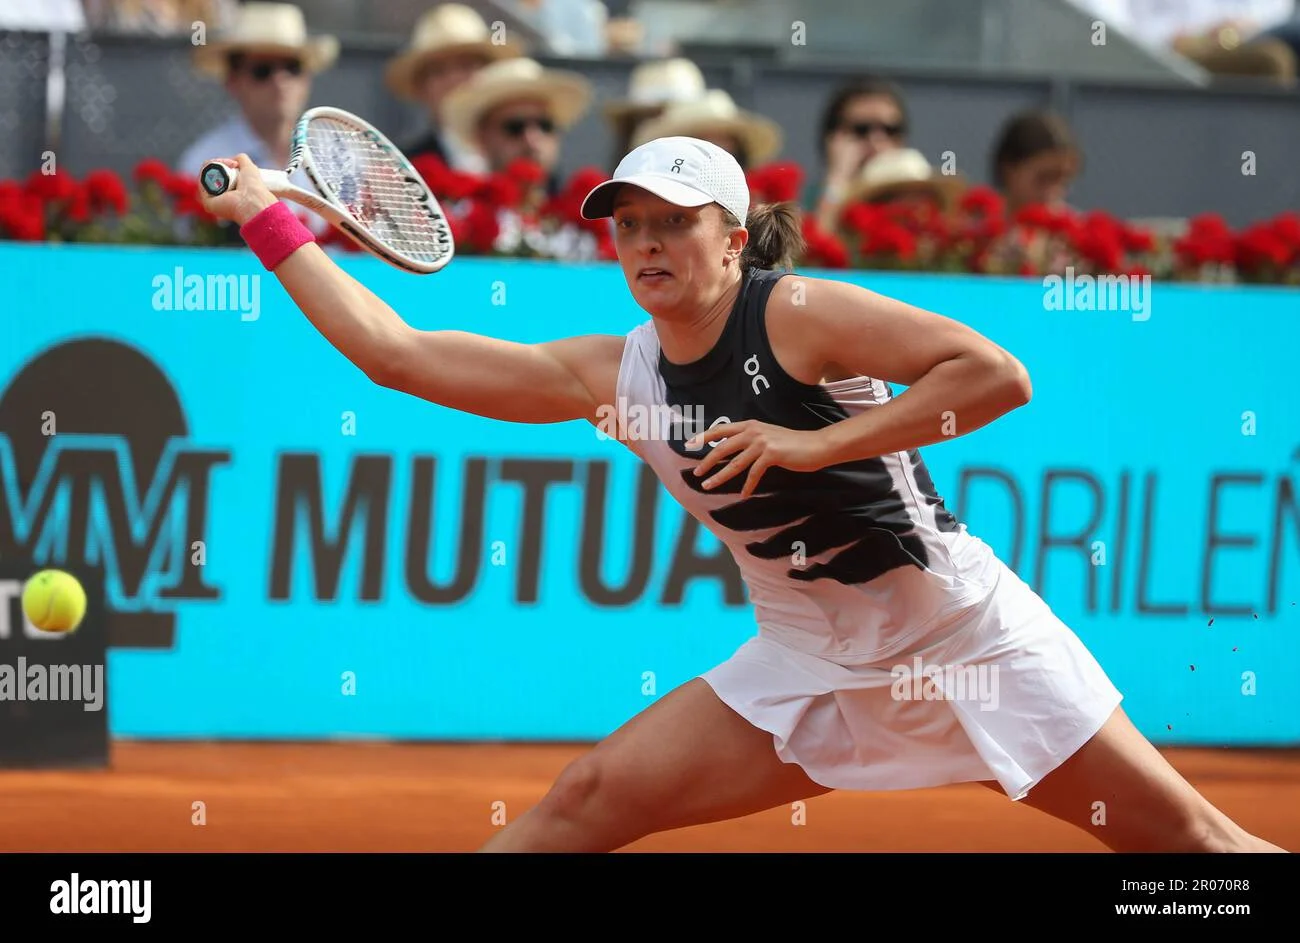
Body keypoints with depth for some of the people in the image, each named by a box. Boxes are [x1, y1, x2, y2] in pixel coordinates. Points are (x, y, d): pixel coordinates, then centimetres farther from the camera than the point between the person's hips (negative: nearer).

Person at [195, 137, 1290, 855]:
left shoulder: (798, 317, -14)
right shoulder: (612, 374, 1)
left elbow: (996, 374, -23)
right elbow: (399, 352, 2)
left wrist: (818, 442, -26)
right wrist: (274, 228, 2)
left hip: (956, 625, -4)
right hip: (808, 659, 4)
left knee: (1171, 830, -5)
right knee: (587, 801, -7)